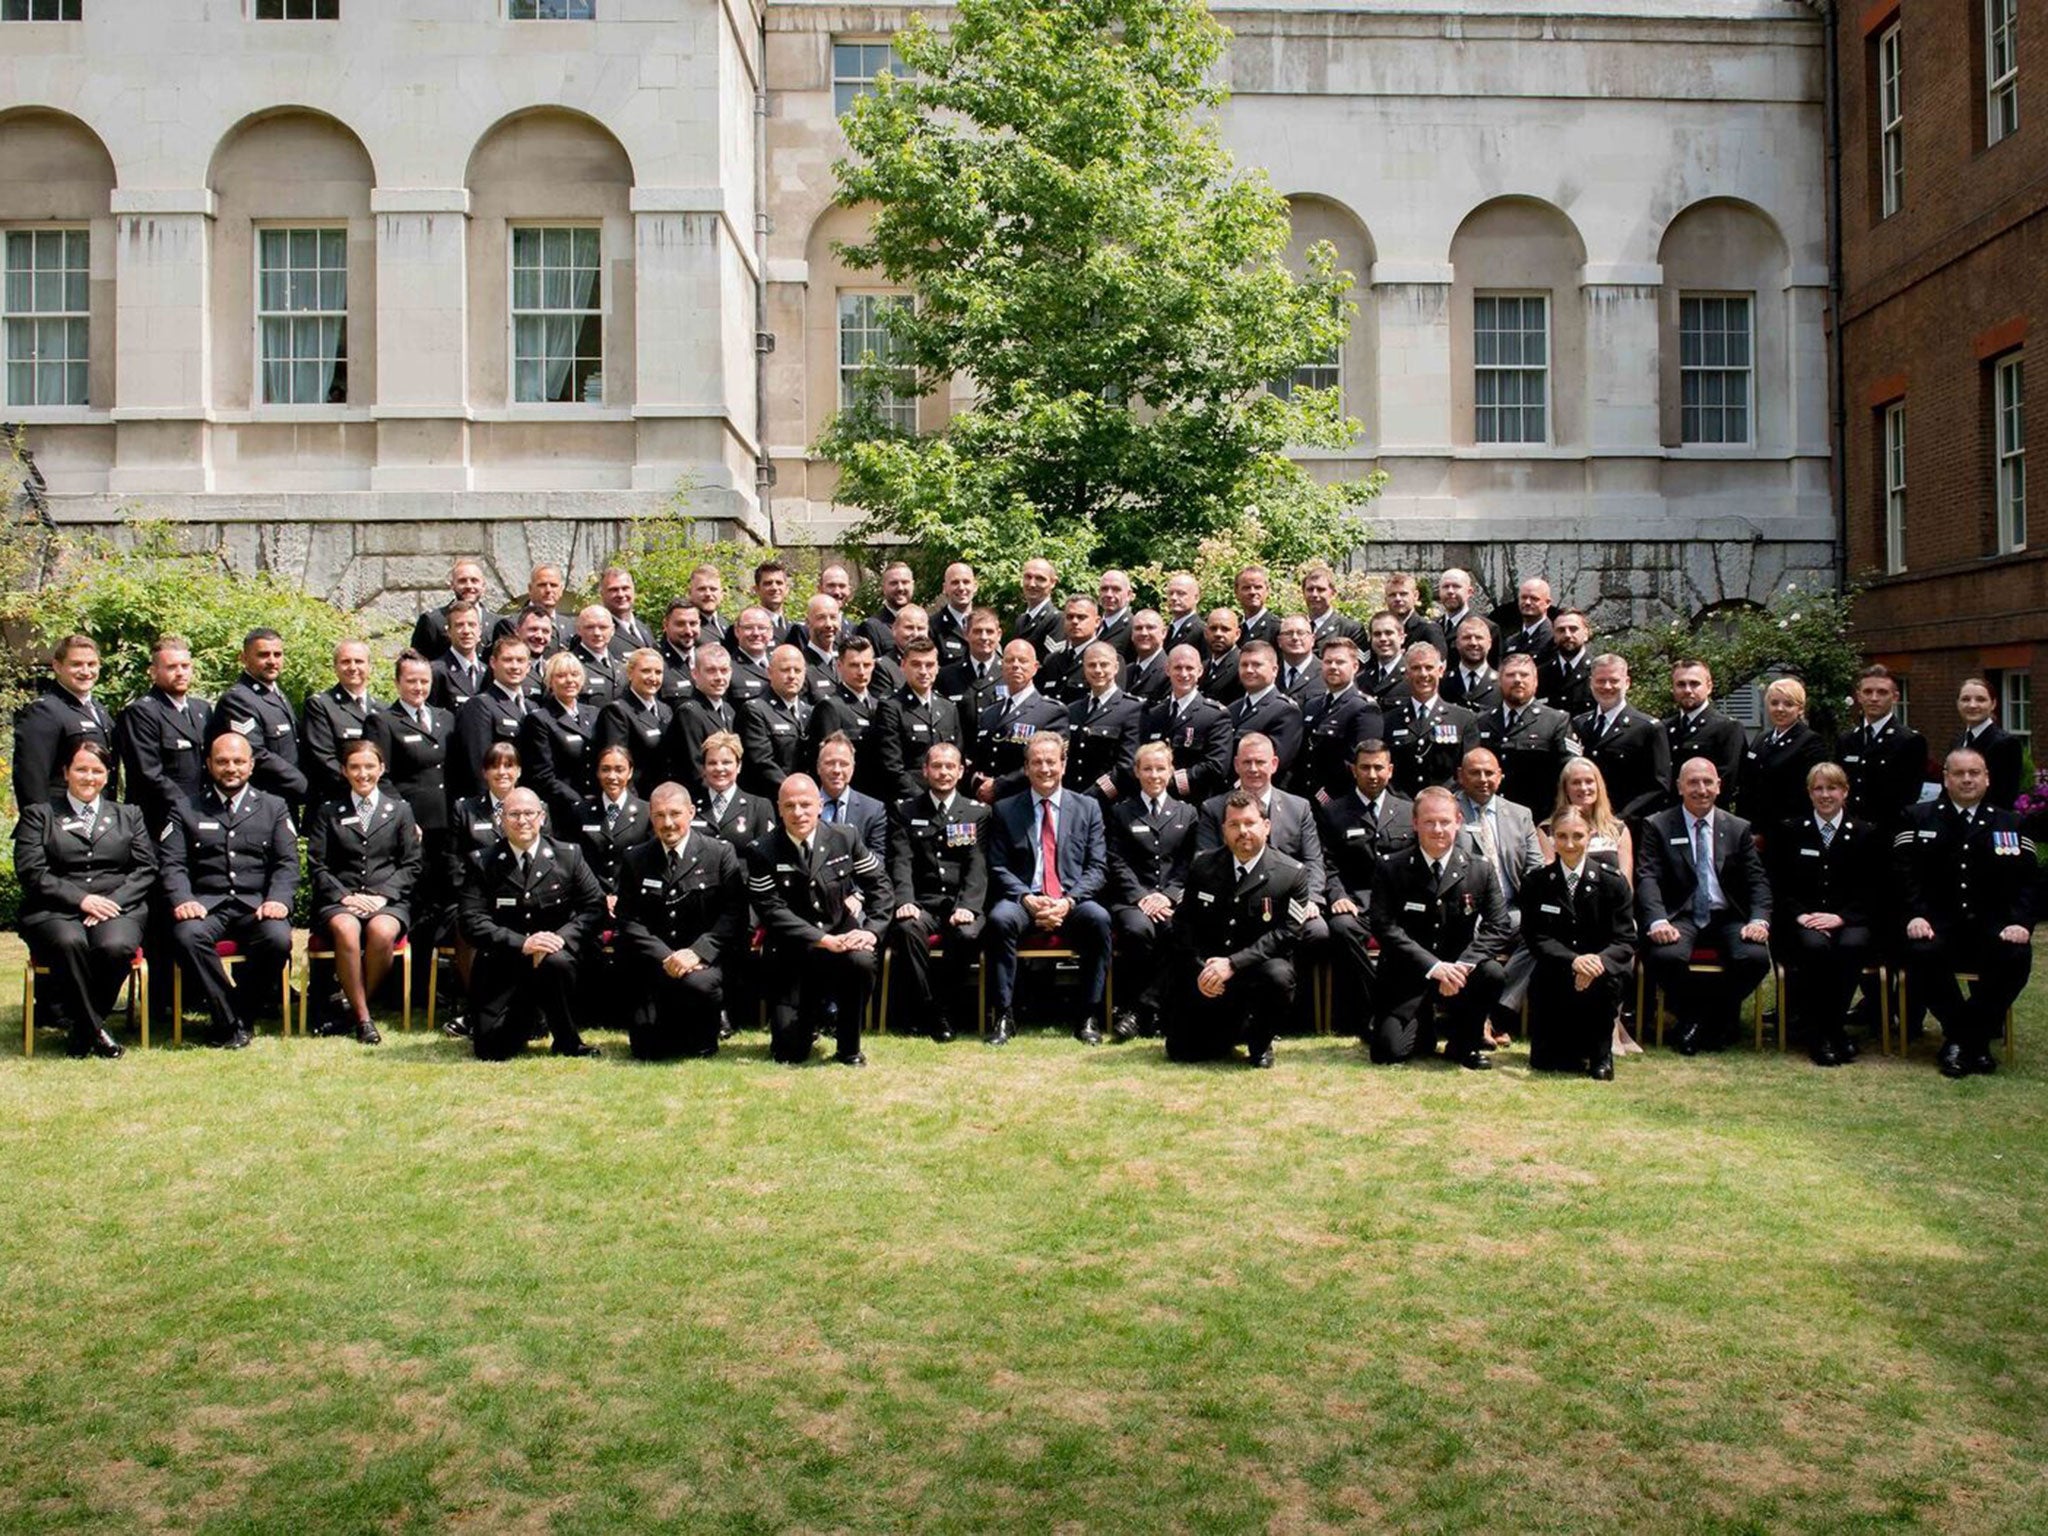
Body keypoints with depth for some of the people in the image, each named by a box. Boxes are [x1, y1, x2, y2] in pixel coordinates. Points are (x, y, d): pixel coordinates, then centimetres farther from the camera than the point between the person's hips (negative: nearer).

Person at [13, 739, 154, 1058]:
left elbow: (146, 870, 11)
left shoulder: (129, 816, 22)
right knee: (69, 942, -37)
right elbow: (31, 872, 2)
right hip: (55, 912, -1)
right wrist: (81, 899, -12)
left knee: (116, 946, -34)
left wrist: (112, 901, -8)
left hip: (118, 908, 1)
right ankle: (95, 1030, -20)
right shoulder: (38, 815, 16)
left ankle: (83, 1030, -12)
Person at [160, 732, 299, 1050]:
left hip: (257, 904, 0)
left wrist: (278, 900, -13)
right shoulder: (186, 810, 16)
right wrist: (182, 900, -15)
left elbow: (287, 863, 7)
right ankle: (231, 1022, -19)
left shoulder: (274, 807, 17)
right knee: (186, 936, -33)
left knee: (278, 939, -32)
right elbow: (172, 863, 5)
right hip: (206, 903, 0)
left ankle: (240, 1007, -7)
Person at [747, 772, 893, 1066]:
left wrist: (872, 930, -13)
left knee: (862, 961, -35)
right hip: (791, 954, -1)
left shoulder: (845, 838, 0)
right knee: (790, 1050, -8)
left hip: (842, 938, 1)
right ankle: (815, 1018, 31)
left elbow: (880, 884, 4)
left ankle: (848, 1049, -12)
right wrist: (826, 940, -23)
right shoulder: (762, 853, -7)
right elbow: (773, 911, -14)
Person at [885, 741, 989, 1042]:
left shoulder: (978, 813, 13)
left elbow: (978, 866, 1)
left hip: (962, 905, 0)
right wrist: (905, 901, -18)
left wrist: (968, 906, -16)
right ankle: (929, 1013, -19)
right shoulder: (904, 811, 13)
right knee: (906, 929, -33)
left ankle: (948, 1009, -13)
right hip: (922, 904, 0)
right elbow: (901, 862, 1)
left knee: (967, 934, -34)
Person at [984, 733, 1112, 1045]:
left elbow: (1097, 868, 5)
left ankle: (1088, 1018, -21)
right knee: (999, 918, -34)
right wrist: (1027, 898, -13)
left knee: (1099, 918, -33)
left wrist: (1068, 901, -12)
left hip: (1072, 904, 0)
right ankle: (1003, 1016, -21)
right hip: (1023, 902, 0)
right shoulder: (1005, 810, 11)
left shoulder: (1088, 808, 12)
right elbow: (998, 868, 6)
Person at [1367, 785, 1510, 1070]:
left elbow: (1497, 928, -6)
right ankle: (1422, 1030, 19)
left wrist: (1462, 966, -23)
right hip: (1408, 977, -2)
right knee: (1389, 1052, -20)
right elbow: (1385, 928, -14)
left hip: (1457, 973, 2)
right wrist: (1433, 967, -25)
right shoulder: (1392, 870, -5)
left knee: (1493, 973, -30)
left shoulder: (1480, 870, 0)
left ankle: (1464, 1044, -1)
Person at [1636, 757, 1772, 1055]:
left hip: (1726, 917, 2)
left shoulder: (1738, 829, 13)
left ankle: (1718, 1016, 3)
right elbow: (1648, 878, -7)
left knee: (1756, 958, -28)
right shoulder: (1657, 826, 5)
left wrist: (1759, 920, -15)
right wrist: (1658, 921, -25)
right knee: (1664, 956, -34)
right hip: (1681, 916, -2)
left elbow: (1757, 881, 6)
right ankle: (1690, 1017, -2)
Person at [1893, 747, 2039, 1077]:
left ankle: (1963, 1040, -14)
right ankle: (1974, 1040, -14)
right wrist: (1915, 915, -18)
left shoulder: (2011, 825, 15)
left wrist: (2021, 922, -13)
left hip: (1991, 926, 1)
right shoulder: (1917, 819, 11)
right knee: (1921, 953, -33)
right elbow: (1904, 873, 0)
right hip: (1938, 924, -1)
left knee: (2017, 956, -30)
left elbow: (2027, 880, 6)